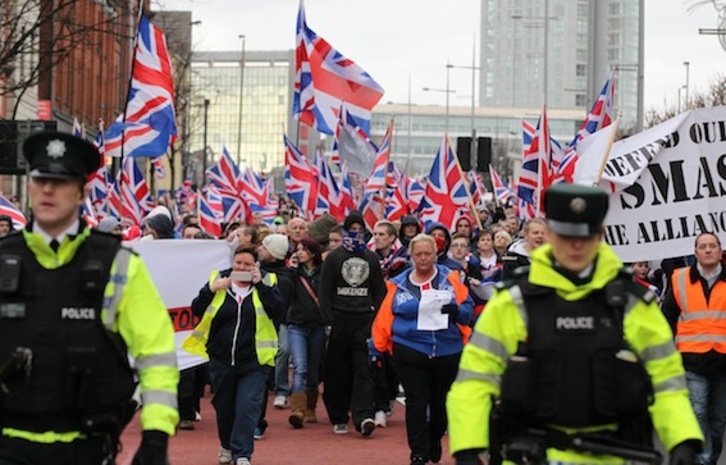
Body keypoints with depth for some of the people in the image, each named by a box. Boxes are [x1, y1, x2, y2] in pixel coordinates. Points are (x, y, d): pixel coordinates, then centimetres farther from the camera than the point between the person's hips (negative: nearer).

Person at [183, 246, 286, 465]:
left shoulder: (266, 283, 1)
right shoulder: (218, 280, 4)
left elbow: (278, 310, -14)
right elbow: (196, 310, -1)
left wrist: (261, 285, -17)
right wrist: (211, 290, -15)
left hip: (254, 362, -2)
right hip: (221, 360, 2)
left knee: (248, 407, -11)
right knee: (223, 406, 14)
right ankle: (227, 445, 36)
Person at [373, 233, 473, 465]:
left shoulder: (450, 279, 4)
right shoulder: (399, 285, 4)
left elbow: (468, 306, 4)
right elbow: (384, 319, 5)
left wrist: (457, 311, -18)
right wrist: (377, 348, 1)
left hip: (448, 352, 1)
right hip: (411, 352, -1)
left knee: (441, 402, 13)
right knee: (416, 401, -9)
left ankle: (434, 443, 36)